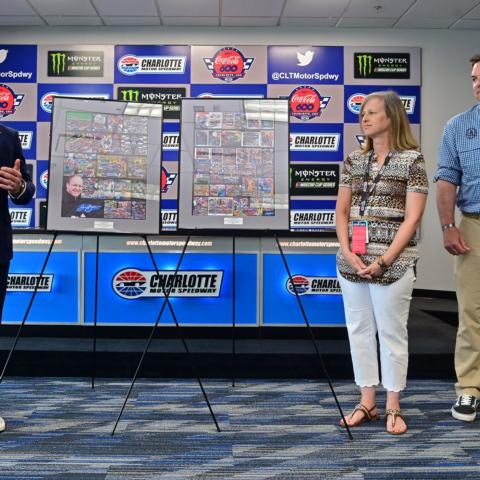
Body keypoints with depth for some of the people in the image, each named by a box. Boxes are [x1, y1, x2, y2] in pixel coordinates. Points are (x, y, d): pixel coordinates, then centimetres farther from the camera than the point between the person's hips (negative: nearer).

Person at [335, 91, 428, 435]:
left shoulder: (412, 160, -3)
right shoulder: (354, 161, 11)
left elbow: (413, 217, -9)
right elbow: (341, 211, 9)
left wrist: (384, 260, -14)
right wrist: (347, 252, -5)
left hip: (392, 262, -5)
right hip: (352, 261, 5)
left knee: (391, 332, 3)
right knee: (359, 329, 10)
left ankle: (393, 407, 18)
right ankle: (367, 402, 23)